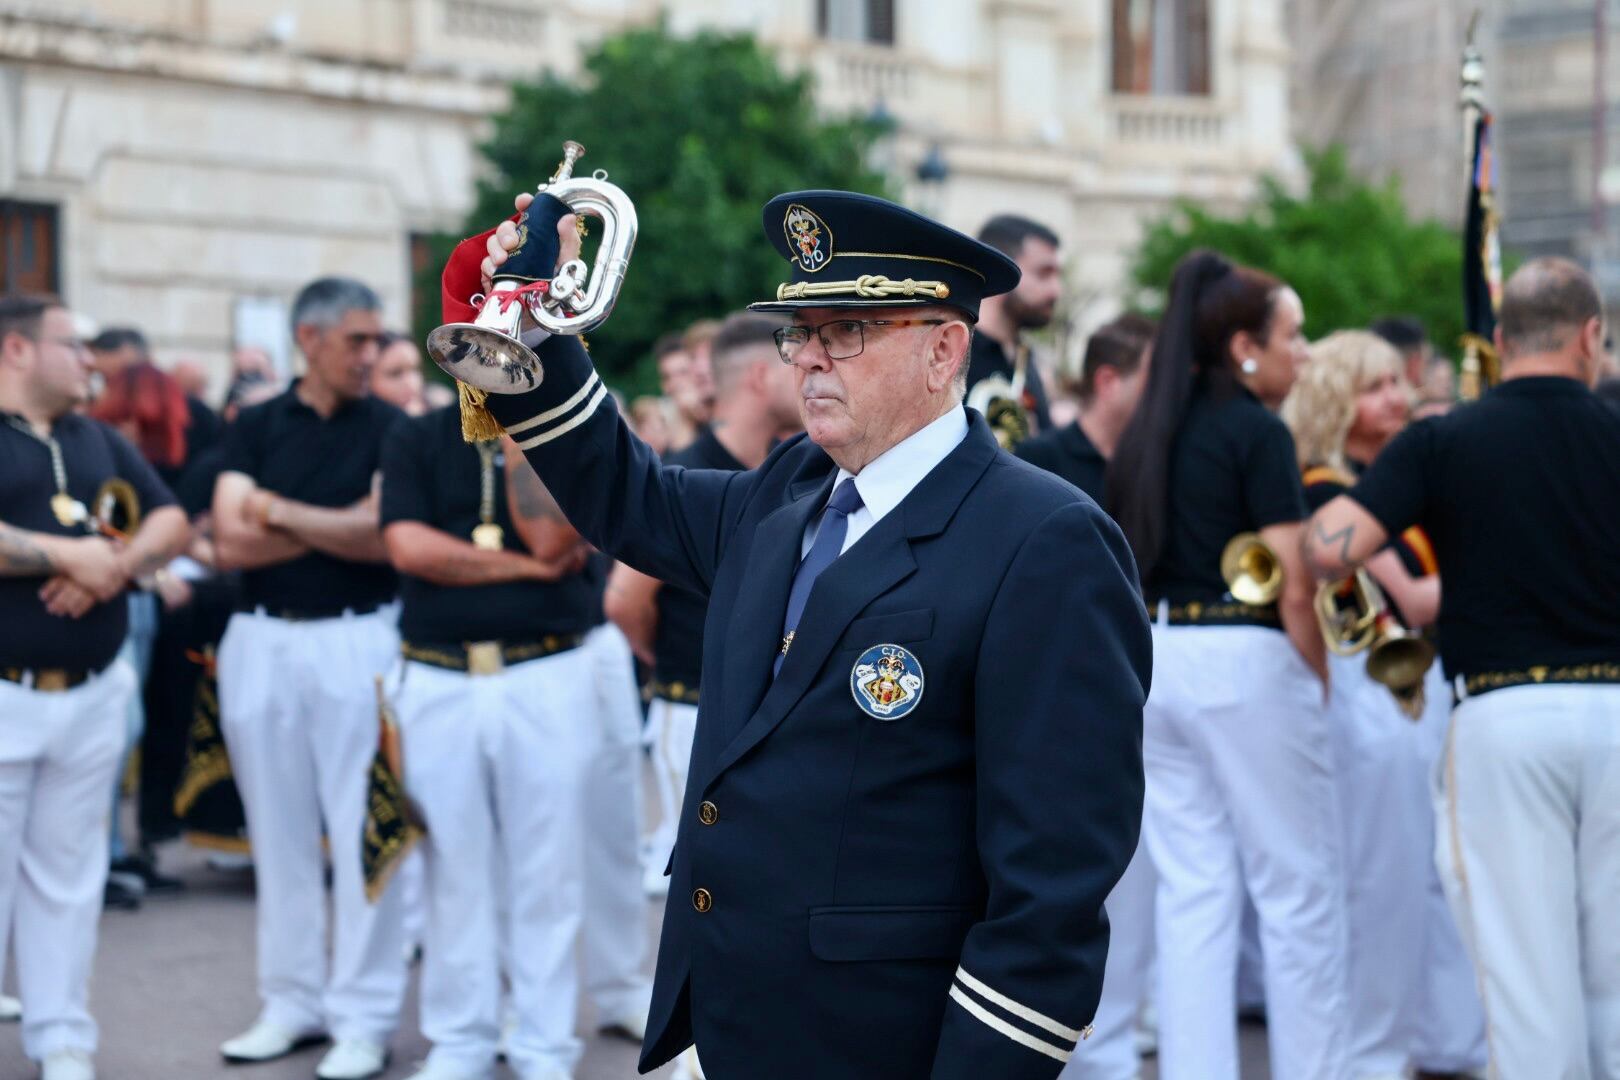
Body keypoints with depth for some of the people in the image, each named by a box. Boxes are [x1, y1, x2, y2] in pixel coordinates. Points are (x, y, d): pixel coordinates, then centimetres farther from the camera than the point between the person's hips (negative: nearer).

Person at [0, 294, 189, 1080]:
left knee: (68, 875, 9)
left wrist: (119, 564, -6)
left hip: (92, 694, 6)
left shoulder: (98, 441, 17)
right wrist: (69, 556, -12)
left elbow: (170, 521, 14)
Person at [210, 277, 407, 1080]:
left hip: (357, 639, -3)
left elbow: (385, 539, -12)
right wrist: (341, 522, -8)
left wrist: (280, 512, -7)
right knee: (279, 832, 9)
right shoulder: (256, 427, 6)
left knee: (362, 833, -2)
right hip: (261, 641, 3)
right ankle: (292, 1002, 20)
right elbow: (230, 544, -4)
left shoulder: (390, 429, 0)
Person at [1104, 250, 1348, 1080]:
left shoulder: (1146, 431, 11)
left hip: (1156, 661, 7)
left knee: (1192, 892, 9)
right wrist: (1321, 680, -4)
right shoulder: (1257, 432, -10)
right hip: (1246, 664, -7)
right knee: (1297, 891, 4)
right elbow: (1294, 585, -13)